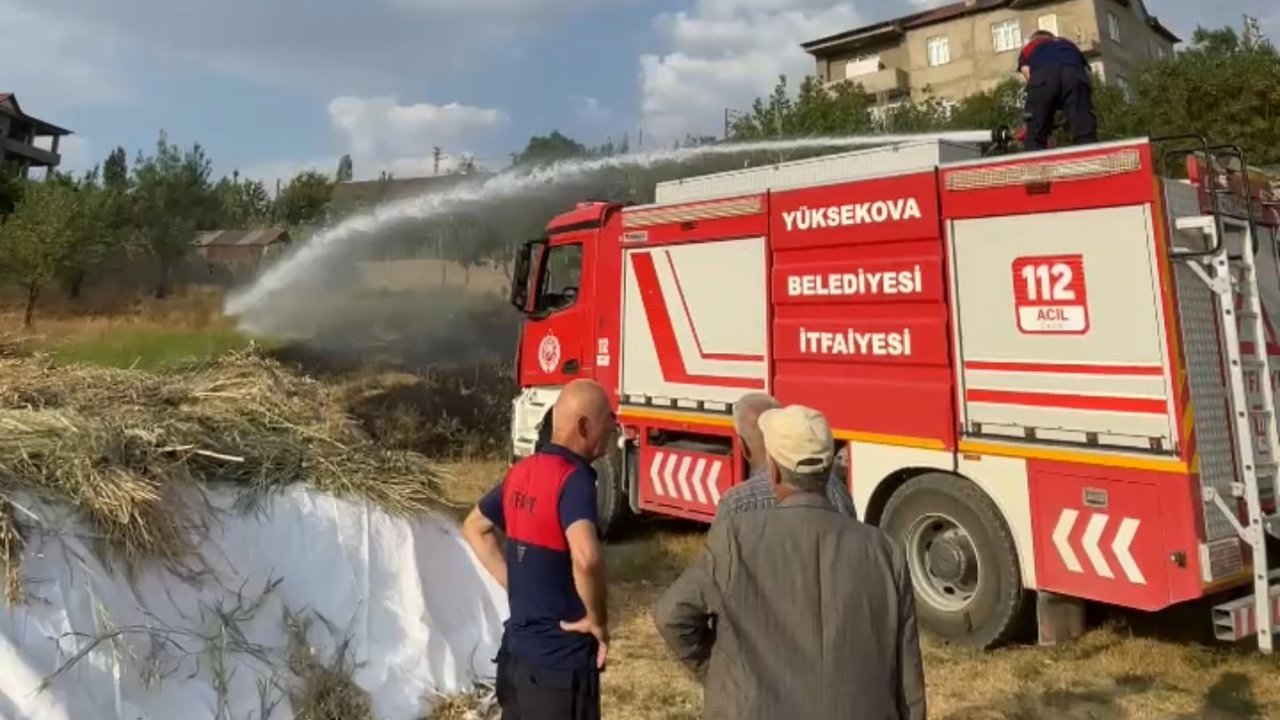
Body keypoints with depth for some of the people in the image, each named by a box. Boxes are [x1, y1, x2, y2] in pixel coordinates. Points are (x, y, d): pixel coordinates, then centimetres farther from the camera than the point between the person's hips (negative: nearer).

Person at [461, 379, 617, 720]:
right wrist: (596, 618, -20)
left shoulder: (522, 472, 3)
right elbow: (586, 557, -38)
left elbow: (474, 527, 18)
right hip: (561, 660, -8)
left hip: (516, 650, 8)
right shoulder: (573, 478, -21)